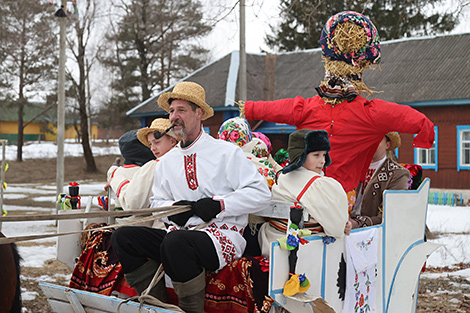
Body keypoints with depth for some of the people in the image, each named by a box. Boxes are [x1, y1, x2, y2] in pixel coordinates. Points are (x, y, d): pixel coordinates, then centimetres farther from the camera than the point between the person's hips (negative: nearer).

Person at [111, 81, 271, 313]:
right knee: (123, 237, -11)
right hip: (179, 232, 6)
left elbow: (261, 193, -7)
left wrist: (220, 204, -16)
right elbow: (157, 201, 23)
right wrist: (173, 207, 0)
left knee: (175, 241, -37)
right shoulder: (166, 161, 17)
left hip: (223, 237, -6)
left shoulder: (227, 152, -1)